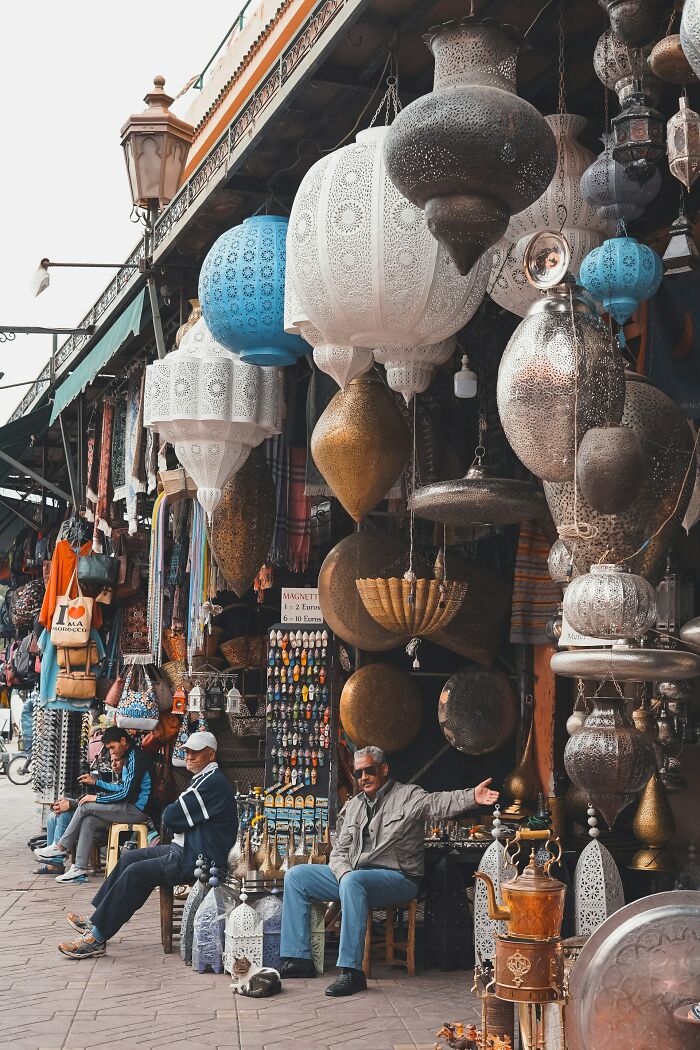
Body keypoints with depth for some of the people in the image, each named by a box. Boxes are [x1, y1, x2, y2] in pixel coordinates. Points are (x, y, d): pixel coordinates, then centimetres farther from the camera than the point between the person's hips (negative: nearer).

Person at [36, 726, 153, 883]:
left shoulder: (137, 759, -15)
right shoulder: (129, 758, 17)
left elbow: (127, 794, -19)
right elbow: (121, 787, 26)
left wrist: (96, 798, -10)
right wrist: (96, 782, 20)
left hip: (136, 810, -10)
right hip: (131, 807, 10)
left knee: (85, 807, -9)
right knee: (88, 821, -3)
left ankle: (60, 848, 3)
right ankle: (80, 869, -7)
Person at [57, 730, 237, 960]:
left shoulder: (214, 782, -19)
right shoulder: (203, 779, 16)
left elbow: (171, 817, -21)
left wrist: (171, 811, 1)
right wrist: (174, 814, -4)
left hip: (199, 860, -11)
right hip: (187, 850, 11)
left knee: (136, 872, -18)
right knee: (131, 858, 13)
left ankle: (96, 938, -13)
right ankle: (96, 920, 19)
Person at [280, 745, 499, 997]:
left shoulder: (408, 796, -1)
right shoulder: (353, 806, 18)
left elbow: (438, 803, -22)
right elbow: (339, 851, 15)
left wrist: (471, 797, -43)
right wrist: (344, 873, -9)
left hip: (397, 878, -7)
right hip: (349, 873, 7)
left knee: (353, 881, -38)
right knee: (296, 875, 1)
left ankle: (351, 971, -37)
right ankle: (299, 958, -1)